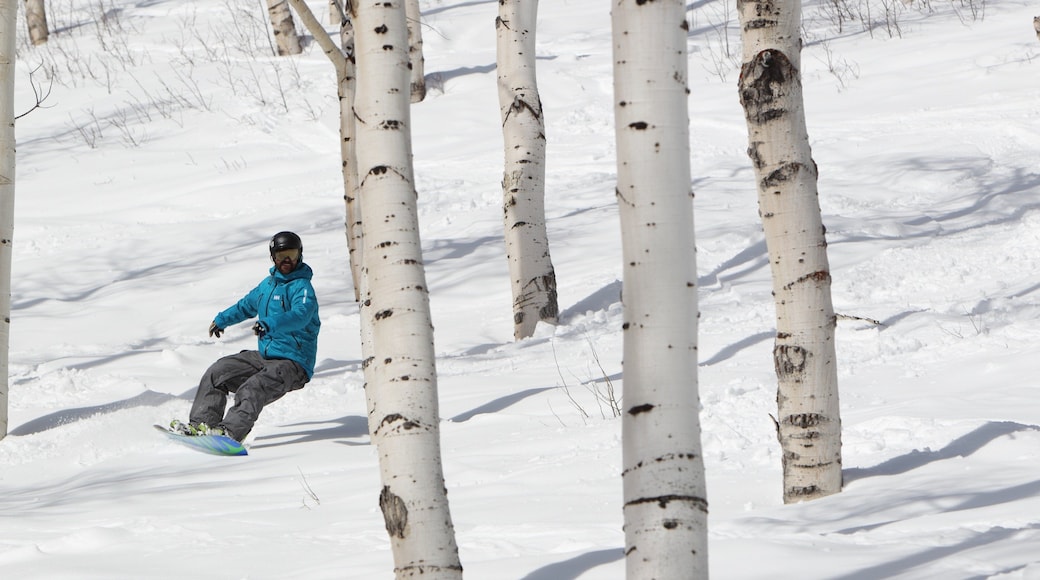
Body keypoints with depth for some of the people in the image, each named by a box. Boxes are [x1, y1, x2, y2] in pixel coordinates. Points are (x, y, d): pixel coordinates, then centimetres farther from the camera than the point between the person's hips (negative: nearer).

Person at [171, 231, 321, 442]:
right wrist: (222, 320, 50)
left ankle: (231, 430, -50)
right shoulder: (268, 284, 15)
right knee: (217, 373, -3)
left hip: (294, 363, -9)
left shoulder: (301, 287, -11)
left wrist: (269, 324, -47)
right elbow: (247, 305, 36)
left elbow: (300, 315, -32)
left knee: (253, 389, -33)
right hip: (265, 356, 9)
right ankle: (202, 423, -10)